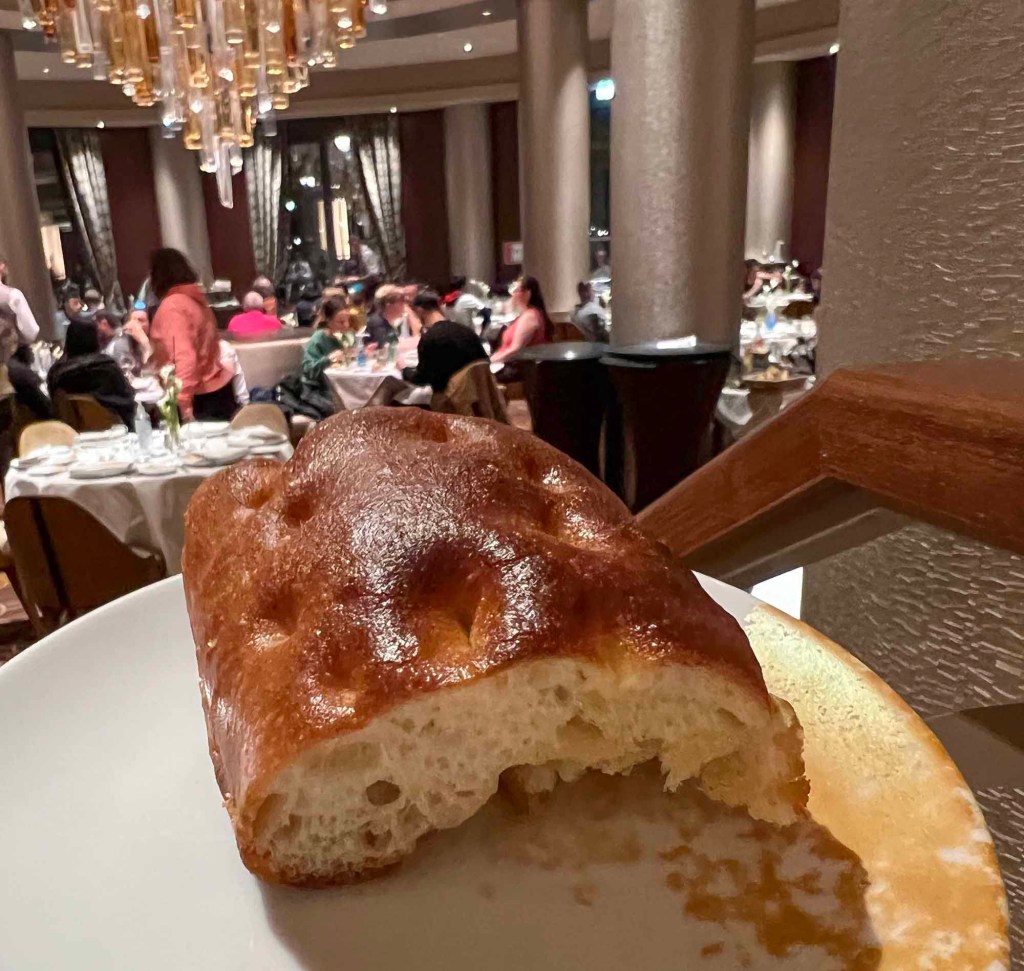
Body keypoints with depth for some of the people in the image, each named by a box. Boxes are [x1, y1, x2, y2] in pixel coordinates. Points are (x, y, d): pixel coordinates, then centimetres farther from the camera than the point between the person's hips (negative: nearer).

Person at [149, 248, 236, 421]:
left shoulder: (172, 306, -14)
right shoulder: (194, 298, 12)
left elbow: (184, 357, -25)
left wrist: (185, 403, -28)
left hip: (201, 398, -9)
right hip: (216, 389, 9)